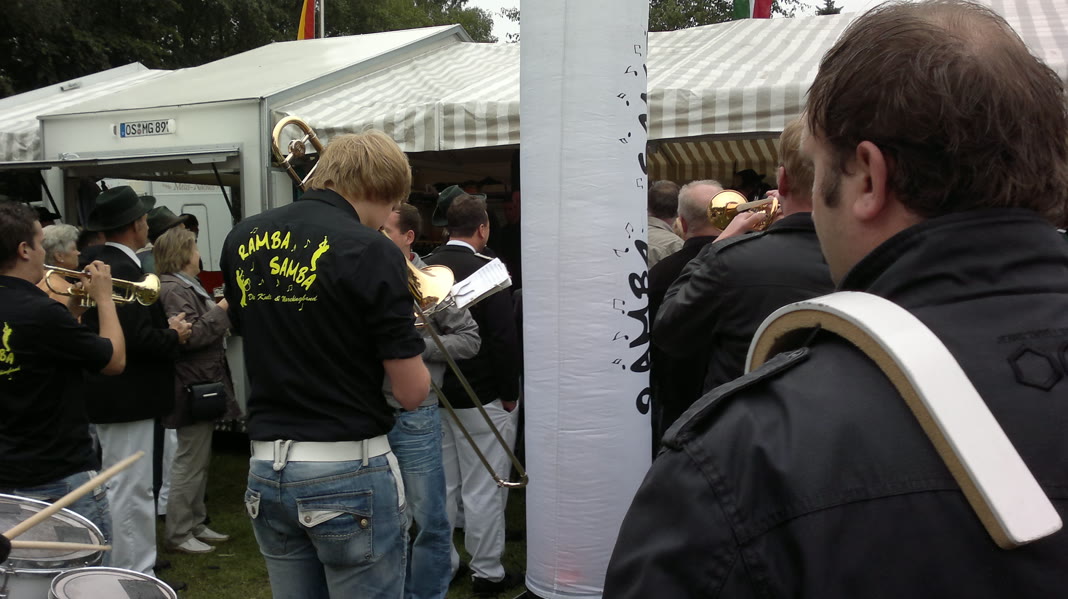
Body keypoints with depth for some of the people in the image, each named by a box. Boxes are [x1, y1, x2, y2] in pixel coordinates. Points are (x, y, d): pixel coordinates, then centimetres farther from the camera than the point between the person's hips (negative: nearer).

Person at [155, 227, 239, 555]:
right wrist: (221, 309, -17)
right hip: (193, 386, -11)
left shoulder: (186, 286, 17)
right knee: (190, 462, -3)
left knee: (197, 460, 17)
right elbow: (190, 336, -25)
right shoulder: (172, 290, -17)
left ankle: (195, 524, 26)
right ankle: (178, 533, 7)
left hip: (203, 384, 11)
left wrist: (220, 310, 11)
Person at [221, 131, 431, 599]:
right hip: (349, 472, -6)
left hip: (266, 471, 6)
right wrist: (406, 341, 9)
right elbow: (412, 392, -12)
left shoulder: (243, 240, 4)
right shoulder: (371, 251, -15)